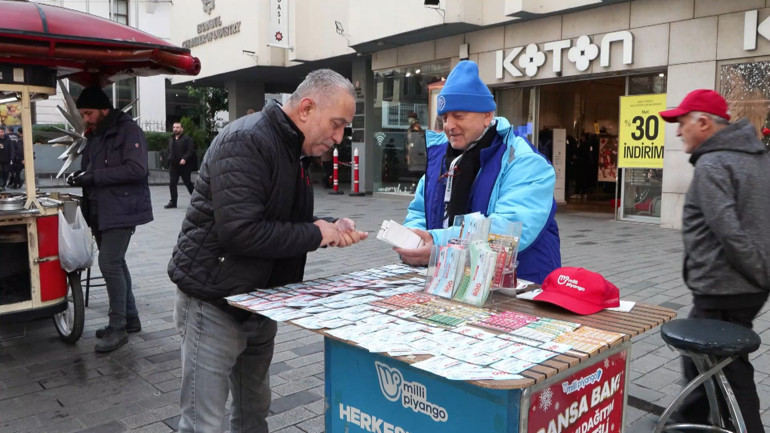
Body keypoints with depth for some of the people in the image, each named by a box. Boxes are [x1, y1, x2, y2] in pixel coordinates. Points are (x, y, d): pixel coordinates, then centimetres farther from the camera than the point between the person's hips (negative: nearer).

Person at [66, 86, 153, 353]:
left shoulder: (128, 130, -11)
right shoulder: (94, 135, 16)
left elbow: (137, 169, -23)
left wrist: (95, 176, -23)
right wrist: (80, 177, 3)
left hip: (122, 209, -9)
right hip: (100, 211, 9)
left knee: (109, 264, -12)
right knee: (115, 263, 14)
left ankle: (118, 327, -1)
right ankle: (130, 318, 25)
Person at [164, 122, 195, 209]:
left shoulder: (187, 138, -5)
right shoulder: (171, 139, 15)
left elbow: (191, 150, -14)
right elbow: (169, 151, 22)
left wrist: (184, 159, -25)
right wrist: (169, 159, 10)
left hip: (184, 165, -5)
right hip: (173, 165, 5)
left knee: (188, 183, 4)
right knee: (172, 184, 0)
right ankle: (173, 202, 4)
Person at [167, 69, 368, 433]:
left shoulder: (294, 150, 8)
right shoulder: (245, 142, -22)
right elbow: (241, 231, -32)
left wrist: (330, 229, -4)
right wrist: (315, 234, -21)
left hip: (259, 302, 9)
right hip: (214, 301, -9)